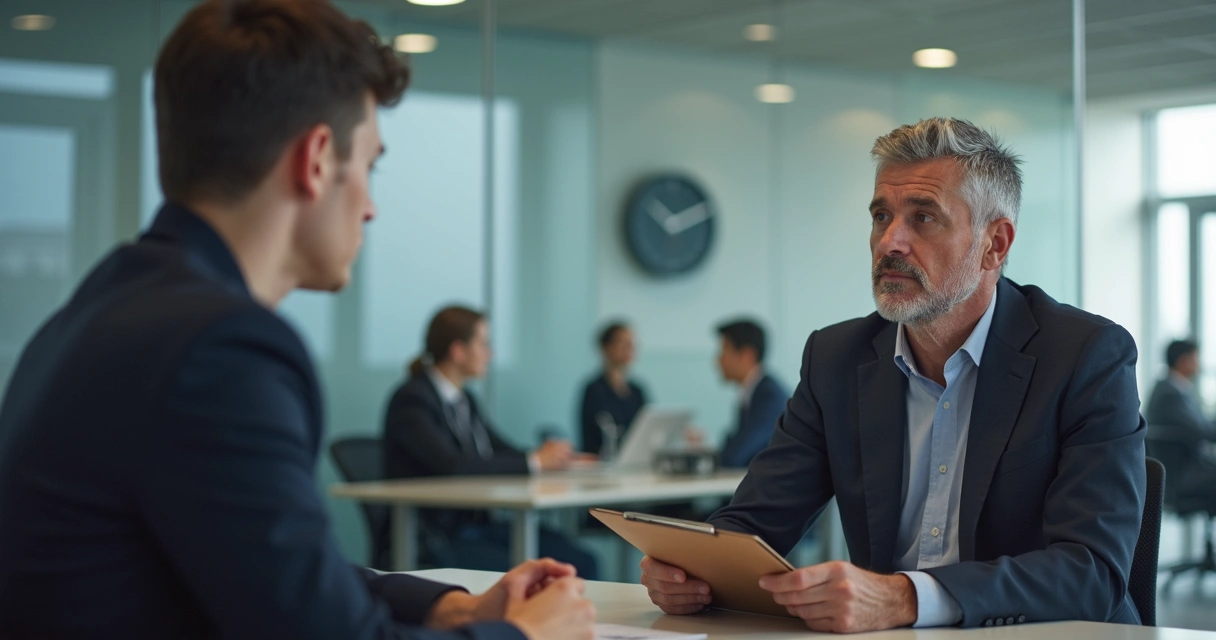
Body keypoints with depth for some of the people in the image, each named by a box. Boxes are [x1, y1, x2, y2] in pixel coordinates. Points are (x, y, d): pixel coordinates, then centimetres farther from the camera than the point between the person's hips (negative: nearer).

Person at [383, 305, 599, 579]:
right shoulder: (412, 400, -12)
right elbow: (453, 465, -25)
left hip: (476, 524, 8)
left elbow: (502, 453, 13)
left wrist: (554, 457, -7)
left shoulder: (463, 399, 14)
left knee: (581, 563, -10)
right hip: (432, 537, -8)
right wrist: (534, 461, -20)